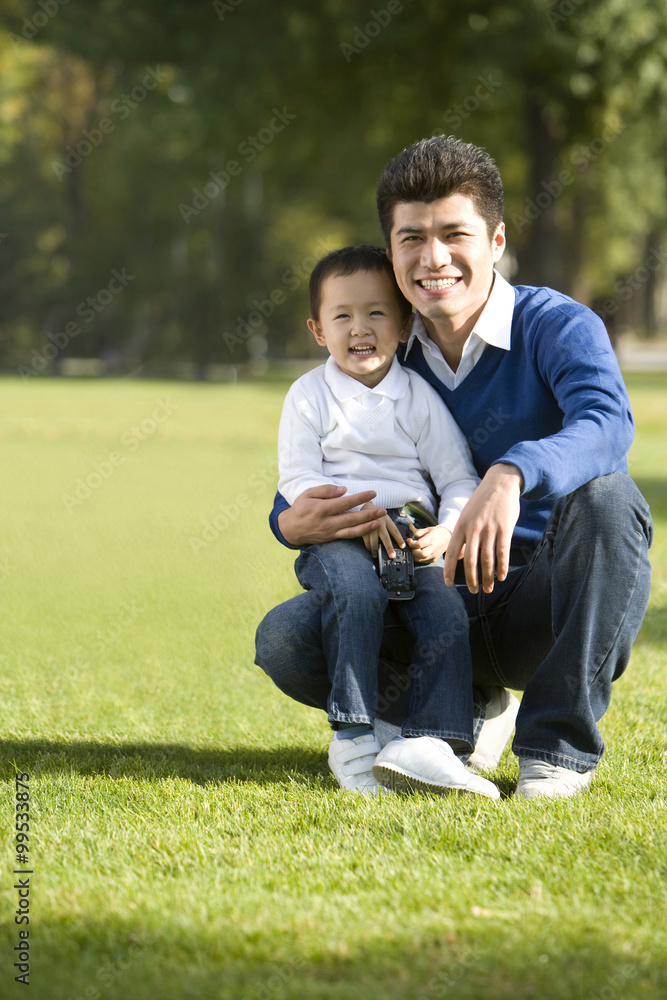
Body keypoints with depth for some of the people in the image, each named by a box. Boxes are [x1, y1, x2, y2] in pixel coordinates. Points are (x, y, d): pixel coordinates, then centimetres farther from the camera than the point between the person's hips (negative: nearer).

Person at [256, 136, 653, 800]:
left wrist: (509, 476, -53)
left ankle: (558, 744, -22)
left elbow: (607, 424, -33)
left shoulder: (557, 327, -10)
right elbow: (304, 485, 10)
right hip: (445, 605, 4)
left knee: (603, 492, -35)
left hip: (549, 600, -3)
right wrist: (292, 522, -17)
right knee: (284, 640, -18)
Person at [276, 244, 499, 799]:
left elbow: (459, 478, 9)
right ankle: (353, 737, -30)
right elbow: (298, 478, 0)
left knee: (447, 610, -24)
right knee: (356, 594, -33)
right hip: (334, 539, -2)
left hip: (412, 536, 2)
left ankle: (426, 743, -32)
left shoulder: (420, 397, 11)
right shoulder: (310, 395, 7)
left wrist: (447, 531, -11)